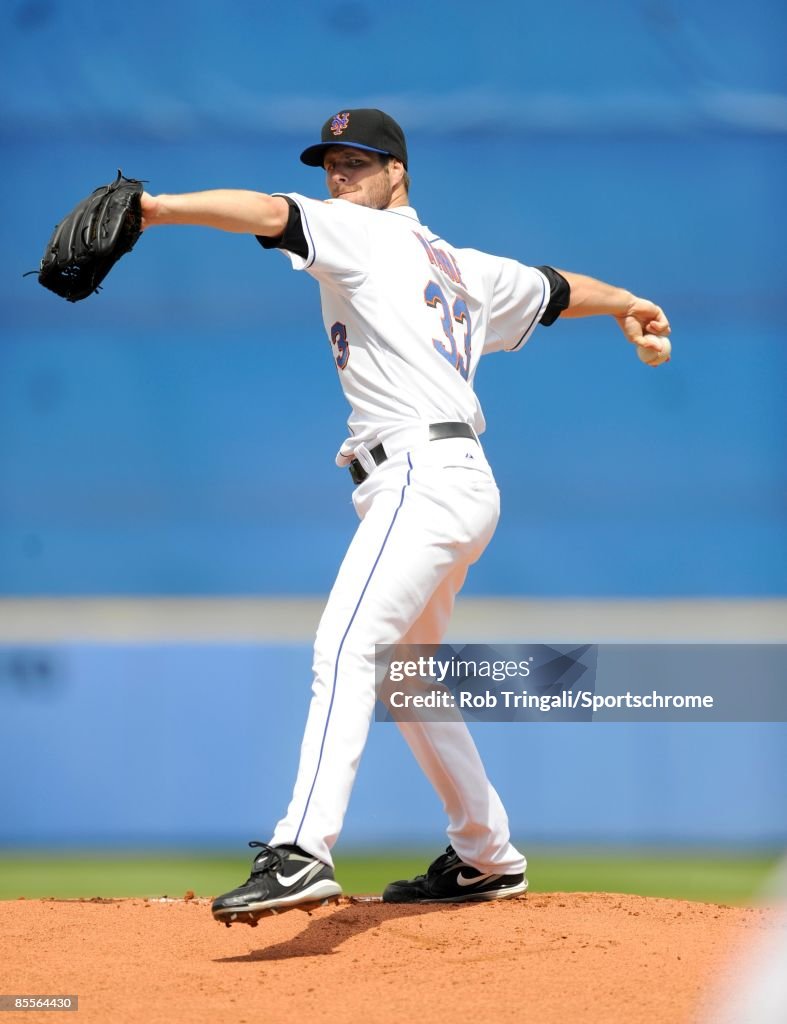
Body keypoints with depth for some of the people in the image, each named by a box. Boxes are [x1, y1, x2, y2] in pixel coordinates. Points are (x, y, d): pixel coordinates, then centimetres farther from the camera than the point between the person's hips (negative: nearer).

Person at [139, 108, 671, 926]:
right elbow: (551, 288, 40)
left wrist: (157, 208, -29)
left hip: (424, 479, -10)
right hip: (457, 488, 10)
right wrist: (625, 305, 59)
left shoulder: (369, 233, 0)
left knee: (345, 648, -26)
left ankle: (302, 850, -42)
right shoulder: (458, 267, 24)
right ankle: (487, 857, 35)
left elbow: (271, 213, -18)